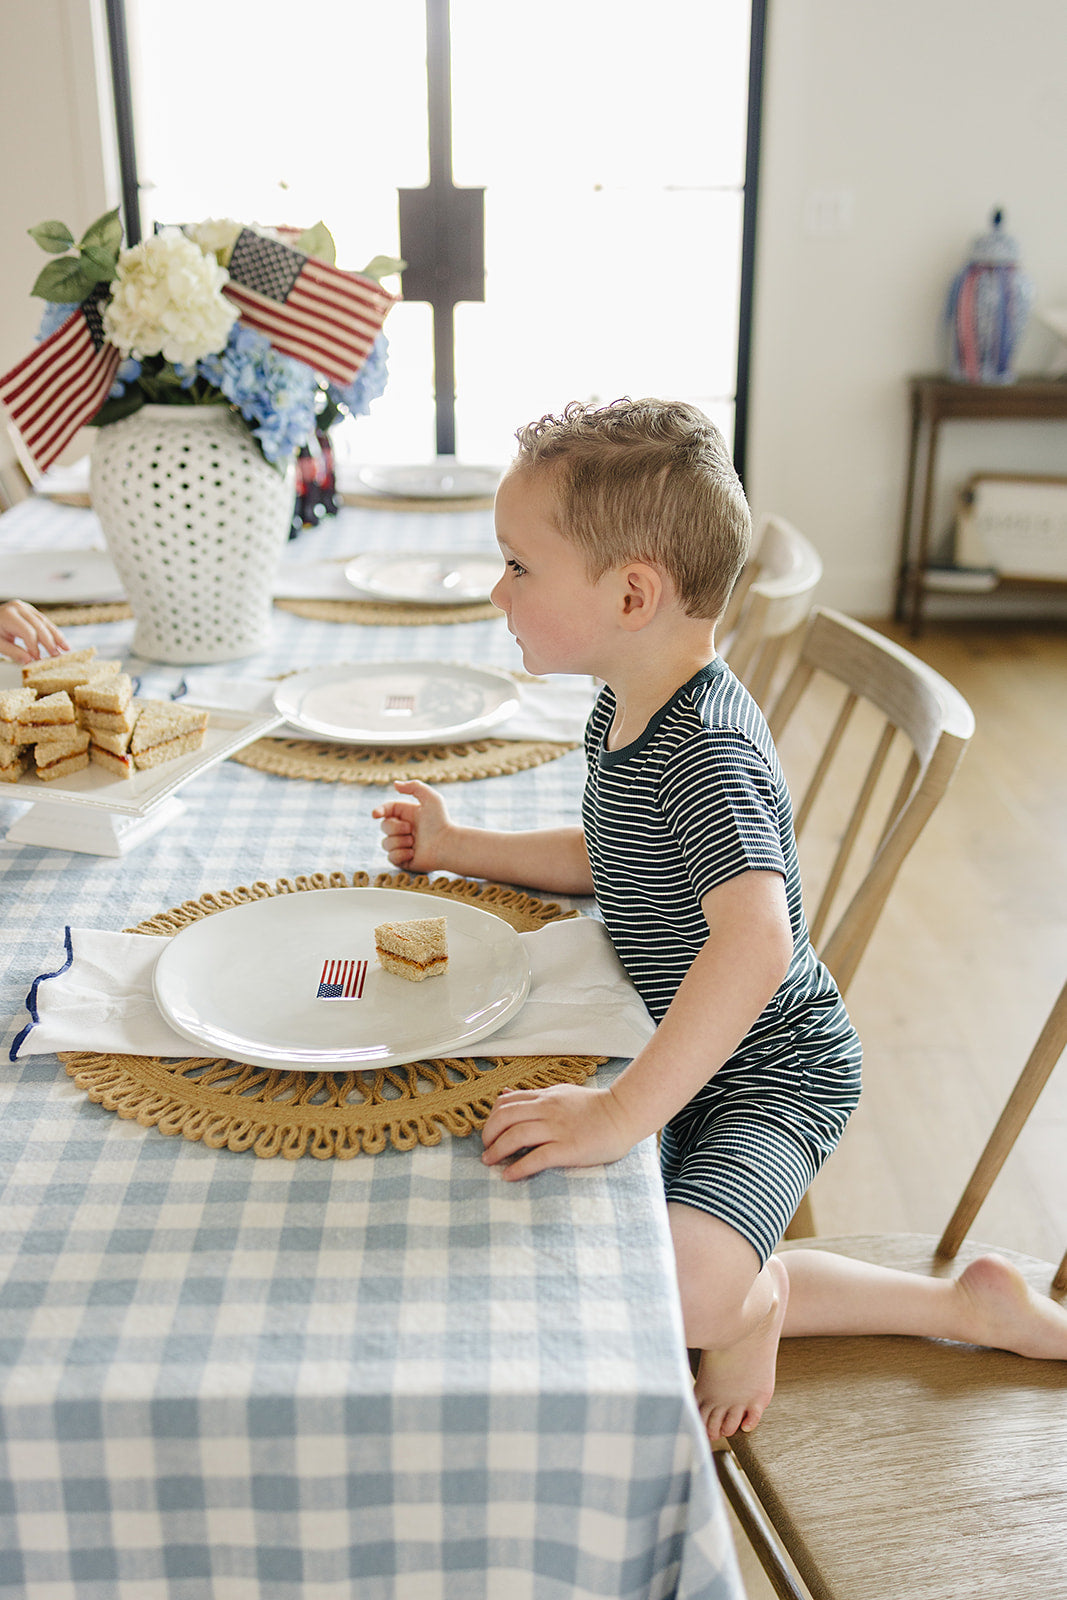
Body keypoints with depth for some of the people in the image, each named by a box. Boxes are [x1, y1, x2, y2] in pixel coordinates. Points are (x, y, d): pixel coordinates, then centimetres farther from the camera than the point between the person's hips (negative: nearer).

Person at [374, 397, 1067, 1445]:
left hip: (766, 1076, -11)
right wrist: (457, 848, 12)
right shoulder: (626, 710, 2)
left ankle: (750, 1303, 11)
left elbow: (755, 944, -43)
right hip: (682, 1053, 11)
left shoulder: (705, 751, -30)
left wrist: (623, 1112, -45)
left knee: (681, 1291, -32)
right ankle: (961, 1305, 20)